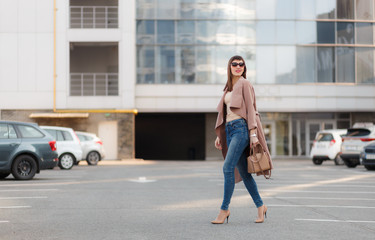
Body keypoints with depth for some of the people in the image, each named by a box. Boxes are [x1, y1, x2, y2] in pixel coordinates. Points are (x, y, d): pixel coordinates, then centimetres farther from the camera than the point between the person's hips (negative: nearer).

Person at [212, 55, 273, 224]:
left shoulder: (245, 84, -1)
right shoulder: (229, 87, 20)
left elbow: (250, 109, -8)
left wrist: (253, 133, -16)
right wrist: (219, 136, 19)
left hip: (241, 128, -8)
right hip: (230, 129, 8)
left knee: (228, 167, -15)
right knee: (243, 171, 7)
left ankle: (224, 209, -10)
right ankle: (260, 206, 16)